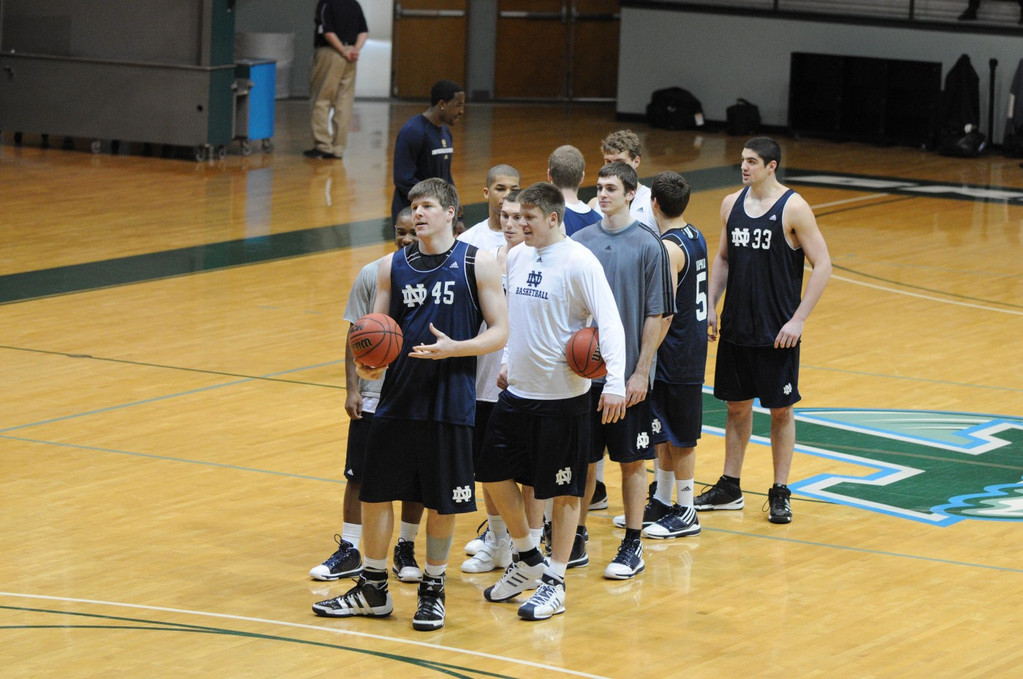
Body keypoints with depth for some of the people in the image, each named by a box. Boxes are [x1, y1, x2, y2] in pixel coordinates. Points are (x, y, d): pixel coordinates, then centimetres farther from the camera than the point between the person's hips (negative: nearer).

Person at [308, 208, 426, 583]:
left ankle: (406, 550, 22)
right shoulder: (372, 275, -3)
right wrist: (352, 389, -5)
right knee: (359, 475, 4)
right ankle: (348, 553, 13)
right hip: (373, 396, 1)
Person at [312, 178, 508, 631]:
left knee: (441, 503, 4)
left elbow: (499, 333, -4)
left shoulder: (477, 264, -4)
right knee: (374, 491, 6)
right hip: (397, 398, 3)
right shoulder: (392, 267, 7)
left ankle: (433, 591, 20)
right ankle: (373, 590, 20)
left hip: (450, 402, -3)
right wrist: (368, 364, -10)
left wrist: (453, 348, -20)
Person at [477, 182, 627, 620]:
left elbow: (610, 323, -19)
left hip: (563, 397, -7)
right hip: (517, 391, 7)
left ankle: (554, 584, 11)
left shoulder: (579, 263, -15)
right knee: (494, 473, 11)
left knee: (563, 491, 1)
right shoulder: (517, 258, 6)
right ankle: (529, 561, 28)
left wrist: (615, 383, -28)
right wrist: (508, 362, 16)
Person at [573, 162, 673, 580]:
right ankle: (576, 537, 21)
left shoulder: (648, 246, -6)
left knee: (632, 461, 5)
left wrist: (641, 372, -10)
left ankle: (633, 546, 13)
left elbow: (656, 315, -6)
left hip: (628, 375, -3)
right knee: (582, 458, 9)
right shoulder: (581, 242, 4)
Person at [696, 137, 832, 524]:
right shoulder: (732, 204, 5)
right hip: (735, 328, 5)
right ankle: (729, 488, 22)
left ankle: (780, 493, 11)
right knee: (736, 405, 13)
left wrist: (798, 319, -16)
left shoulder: (793, 209, -12)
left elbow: (822, 266, -11)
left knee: (780, 409, 3)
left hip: (777, 332, -5)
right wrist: (711, 307, 5)